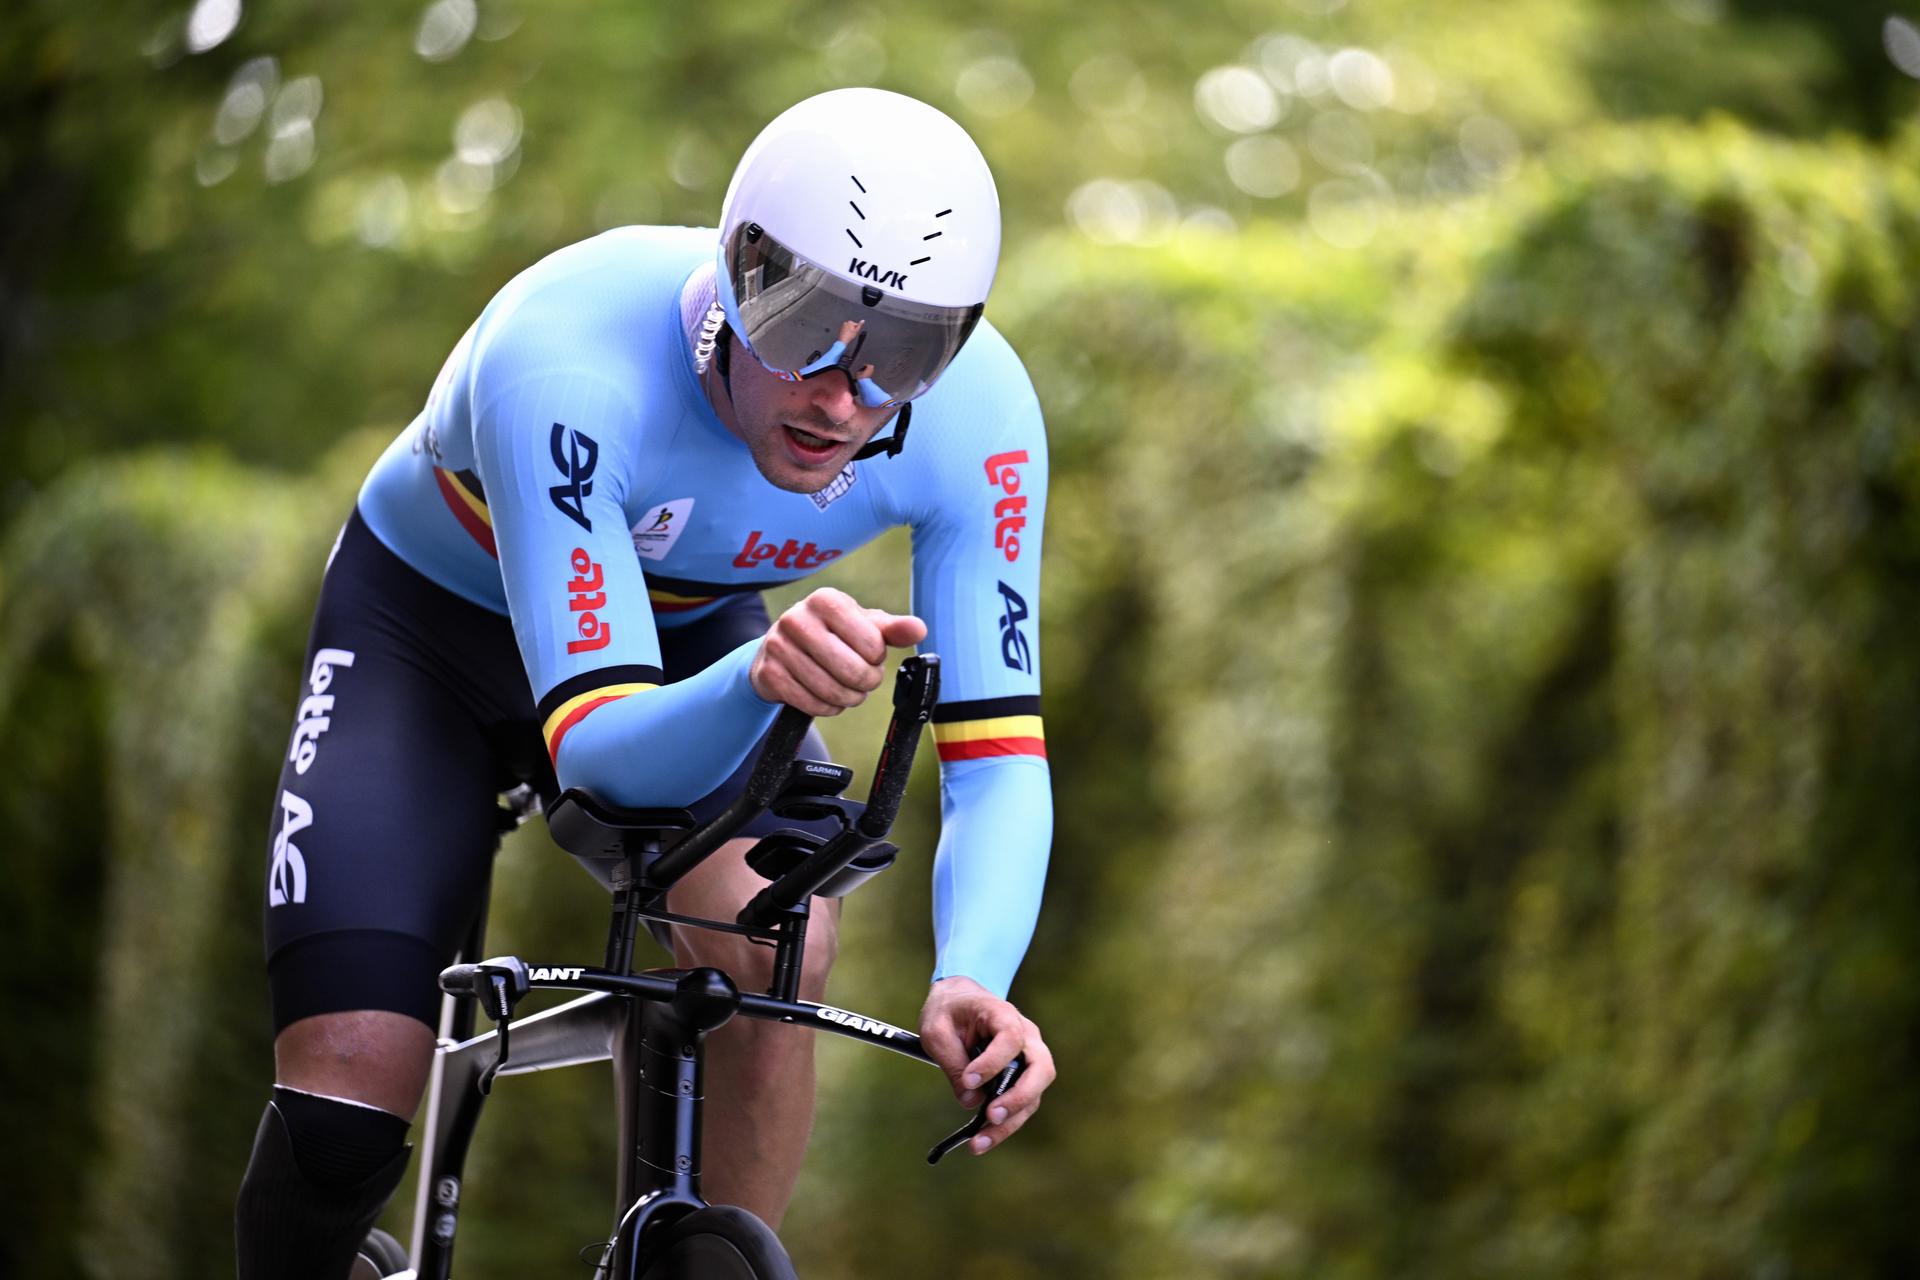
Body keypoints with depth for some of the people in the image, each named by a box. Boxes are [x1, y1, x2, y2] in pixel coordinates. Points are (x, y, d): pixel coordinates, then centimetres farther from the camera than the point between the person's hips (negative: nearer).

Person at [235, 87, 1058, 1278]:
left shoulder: (979, 412, -28)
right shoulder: (567, 361, -39)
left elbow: (998, 755, -27)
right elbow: (596, 749, -41)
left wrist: (972, 979, -47)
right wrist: (760, 678, -63)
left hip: (691, 636, 3)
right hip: (430, 630, -2)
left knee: (773, 945, -30)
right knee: (346, 1111, -17)